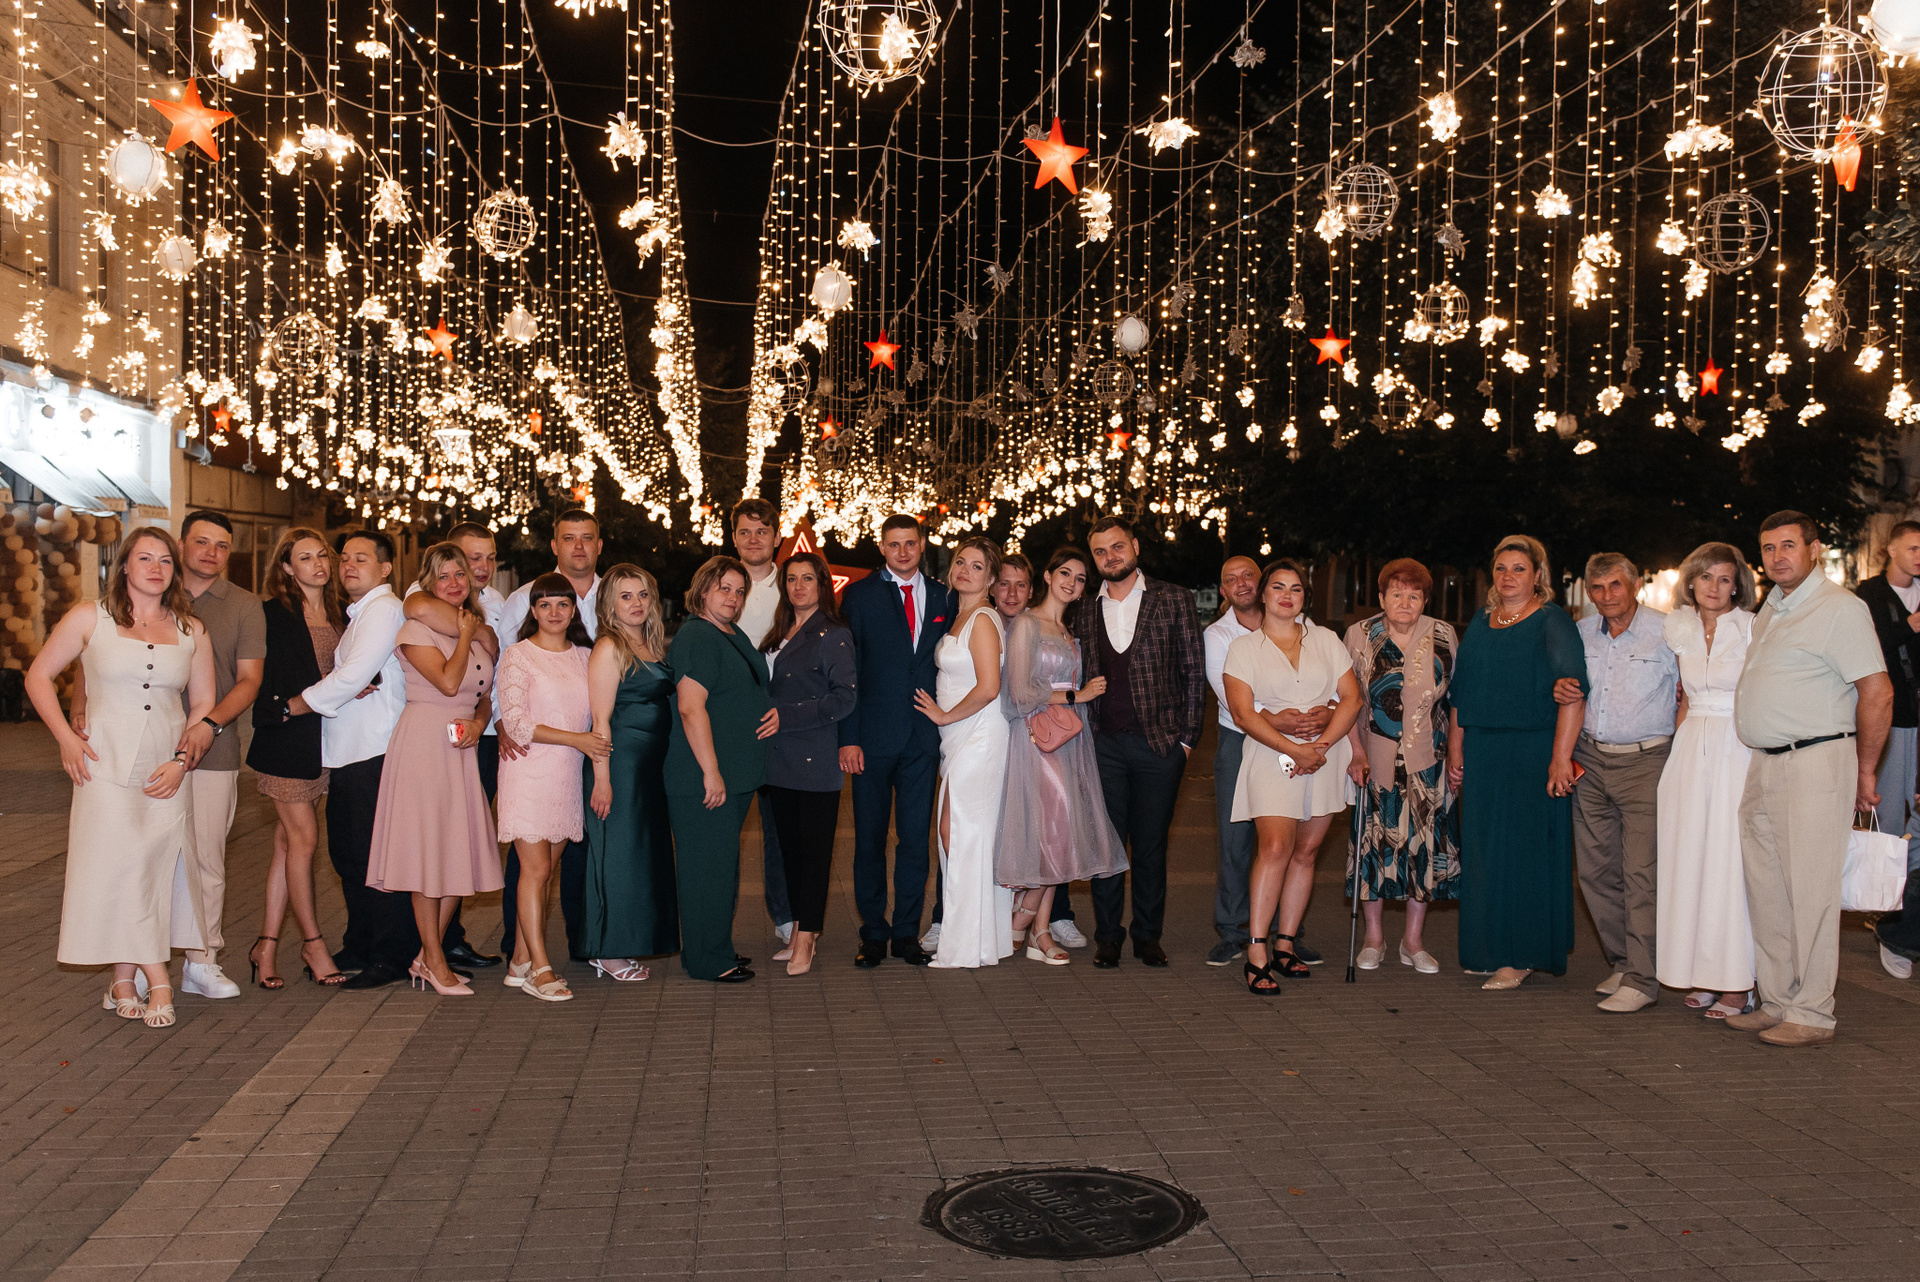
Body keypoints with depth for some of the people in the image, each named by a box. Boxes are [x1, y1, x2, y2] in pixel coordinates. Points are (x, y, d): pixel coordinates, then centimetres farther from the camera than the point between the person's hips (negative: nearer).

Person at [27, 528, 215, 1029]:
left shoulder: (192, 630, 8)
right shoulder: (90, 618, 2)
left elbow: (204, 703, 11)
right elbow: (39, 676, 7)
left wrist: (182, 760, -2)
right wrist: (65, 737, -3)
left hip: (167, 773, 2)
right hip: (107, 767, -2)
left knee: (154, 870, 0)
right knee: (115, 869, -8)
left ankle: (124, 982, 11)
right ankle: (157, 981, -1)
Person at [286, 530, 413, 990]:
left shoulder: (383, 608, -10)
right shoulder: (358, 614, 22)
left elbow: (353, 676, -17)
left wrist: (296, 705, -7)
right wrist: (349, 689, -4)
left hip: (376, 753, -10)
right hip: (348, 753, 10)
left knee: (374, 856, -7)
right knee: (347, 854, 15)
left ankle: (393, 957, 0)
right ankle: (359, 948, 26)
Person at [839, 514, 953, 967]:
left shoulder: (944, 598, 10)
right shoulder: (859, 596, 2)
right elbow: (846, 672, -2)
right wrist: (847, 738, -9)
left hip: (924, 737, 2)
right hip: (873, 737, -2)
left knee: (915, 837, 6)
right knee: (869, 839, 5)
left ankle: (907, 933, 17)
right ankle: (873, 934, 17)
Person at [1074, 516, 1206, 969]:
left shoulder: (1174, 601, 2)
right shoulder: (1085, 615, 11)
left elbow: (1194, 671, 1)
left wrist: (1187, 737, -3)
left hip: (1159, 743, -2)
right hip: (1104, 745, 2)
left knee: (1151, 844, 6)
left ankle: (1148, 935, 19)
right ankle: (1107, 936, 15)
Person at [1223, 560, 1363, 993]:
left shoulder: (1326, 640, 13)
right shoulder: (1244, 648, 4)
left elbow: (1351, 699, 6)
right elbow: (1243, 713, -6)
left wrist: (1321, 746, -9)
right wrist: (1294, 748, -15)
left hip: (1326, 757, 3)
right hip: (1272, 758, -3)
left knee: (1306, 851, 5)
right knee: (1276, 846, -17)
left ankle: (1284, 944, 13)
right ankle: (1256, 952, -15)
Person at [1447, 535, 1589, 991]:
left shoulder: (1553, 622, -5)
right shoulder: (1480, 621, 13)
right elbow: (1461, 688, 17)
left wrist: (1560, 757, -21)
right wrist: (1455, 748, 11)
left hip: (1533, 749, -6)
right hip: (1482, 752, 6)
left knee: (1524, 847, -2)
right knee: (1482, 848, 8)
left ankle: (1520, 957, 7)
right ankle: (1488, 951, 19)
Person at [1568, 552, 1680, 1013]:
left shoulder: (1667, 632, -6)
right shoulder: (1580, 633, 10)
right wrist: (1561, 690, 3)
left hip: (1644, 762, -5)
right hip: (1590, 760, 6)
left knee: (1642, 873, -8)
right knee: (1595, 870, 8)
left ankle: (1642, 979, -2)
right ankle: (1622, 962, 23)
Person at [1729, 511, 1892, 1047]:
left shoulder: (1839, 607, -9)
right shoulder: (1769, 610, 17)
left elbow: (1878, 693, -12)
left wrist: (1864, 772, -7)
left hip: (1815, 762, -8)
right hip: (1763, 765, 8)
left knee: (1809, 891, -4)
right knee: (1767, 892, 10)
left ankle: (1812, 1015, 3)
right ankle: (1777, 1003, 19)